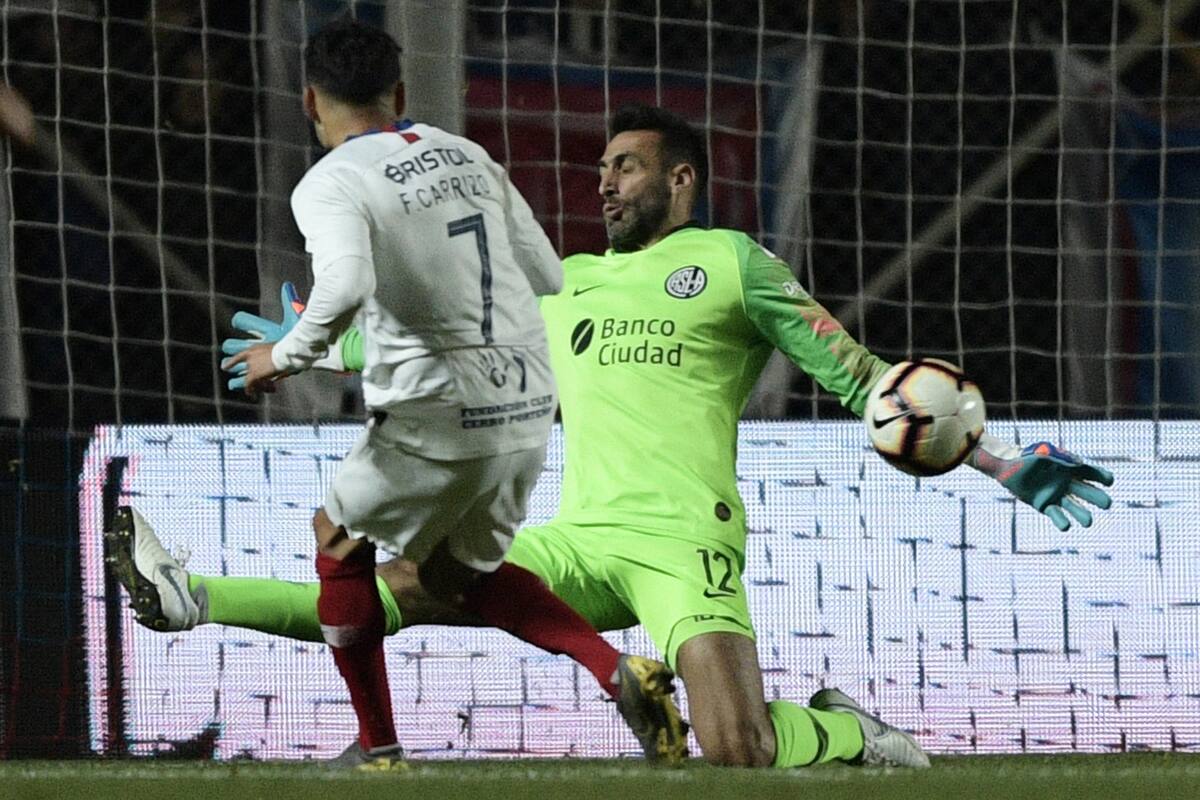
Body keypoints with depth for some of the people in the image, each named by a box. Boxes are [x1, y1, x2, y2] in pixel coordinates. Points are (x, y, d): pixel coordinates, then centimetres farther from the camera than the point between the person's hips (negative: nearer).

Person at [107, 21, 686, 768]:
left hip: (437, 419, -6)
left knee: (341, 540, 20)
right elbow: (549, 278, 14)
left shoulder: (331, 184, -8)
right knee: (458, 574, 24)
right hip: (527, 406, 6)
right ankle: (620, 671, 3)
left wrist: (288, 355, -10)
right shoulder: (470, 159, 12)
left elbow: (345, 288, -28)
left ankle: (379, 751, 24)